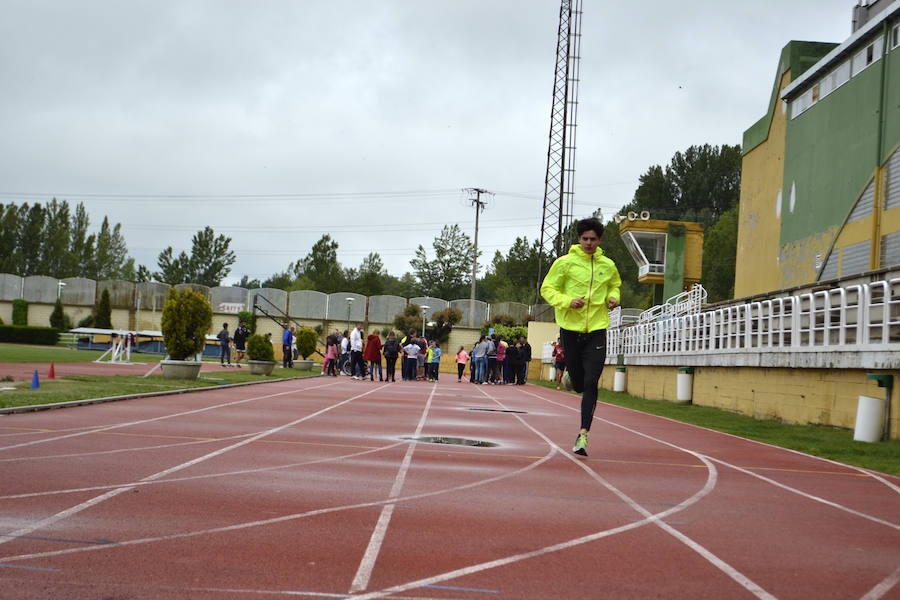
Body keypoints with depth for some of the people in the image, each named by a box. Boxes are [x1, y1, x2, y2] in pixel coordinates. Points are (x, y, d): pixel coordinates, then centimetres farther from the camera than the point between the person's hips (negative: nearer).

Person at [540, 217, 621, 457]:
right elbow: (547, 288, 0)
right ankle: (572, 376, 46)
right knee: (578, 384, 6)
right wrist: (567, 301, -16)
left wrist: (613, 298, 4)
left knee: (591, 383, -10)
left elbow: (614, 285, 26)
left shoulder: (608, 266, 7)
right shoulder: (565, 263, -2)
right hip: (570, 328, -1)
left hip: (597, 329, 1)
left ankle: (583, 434, -8)